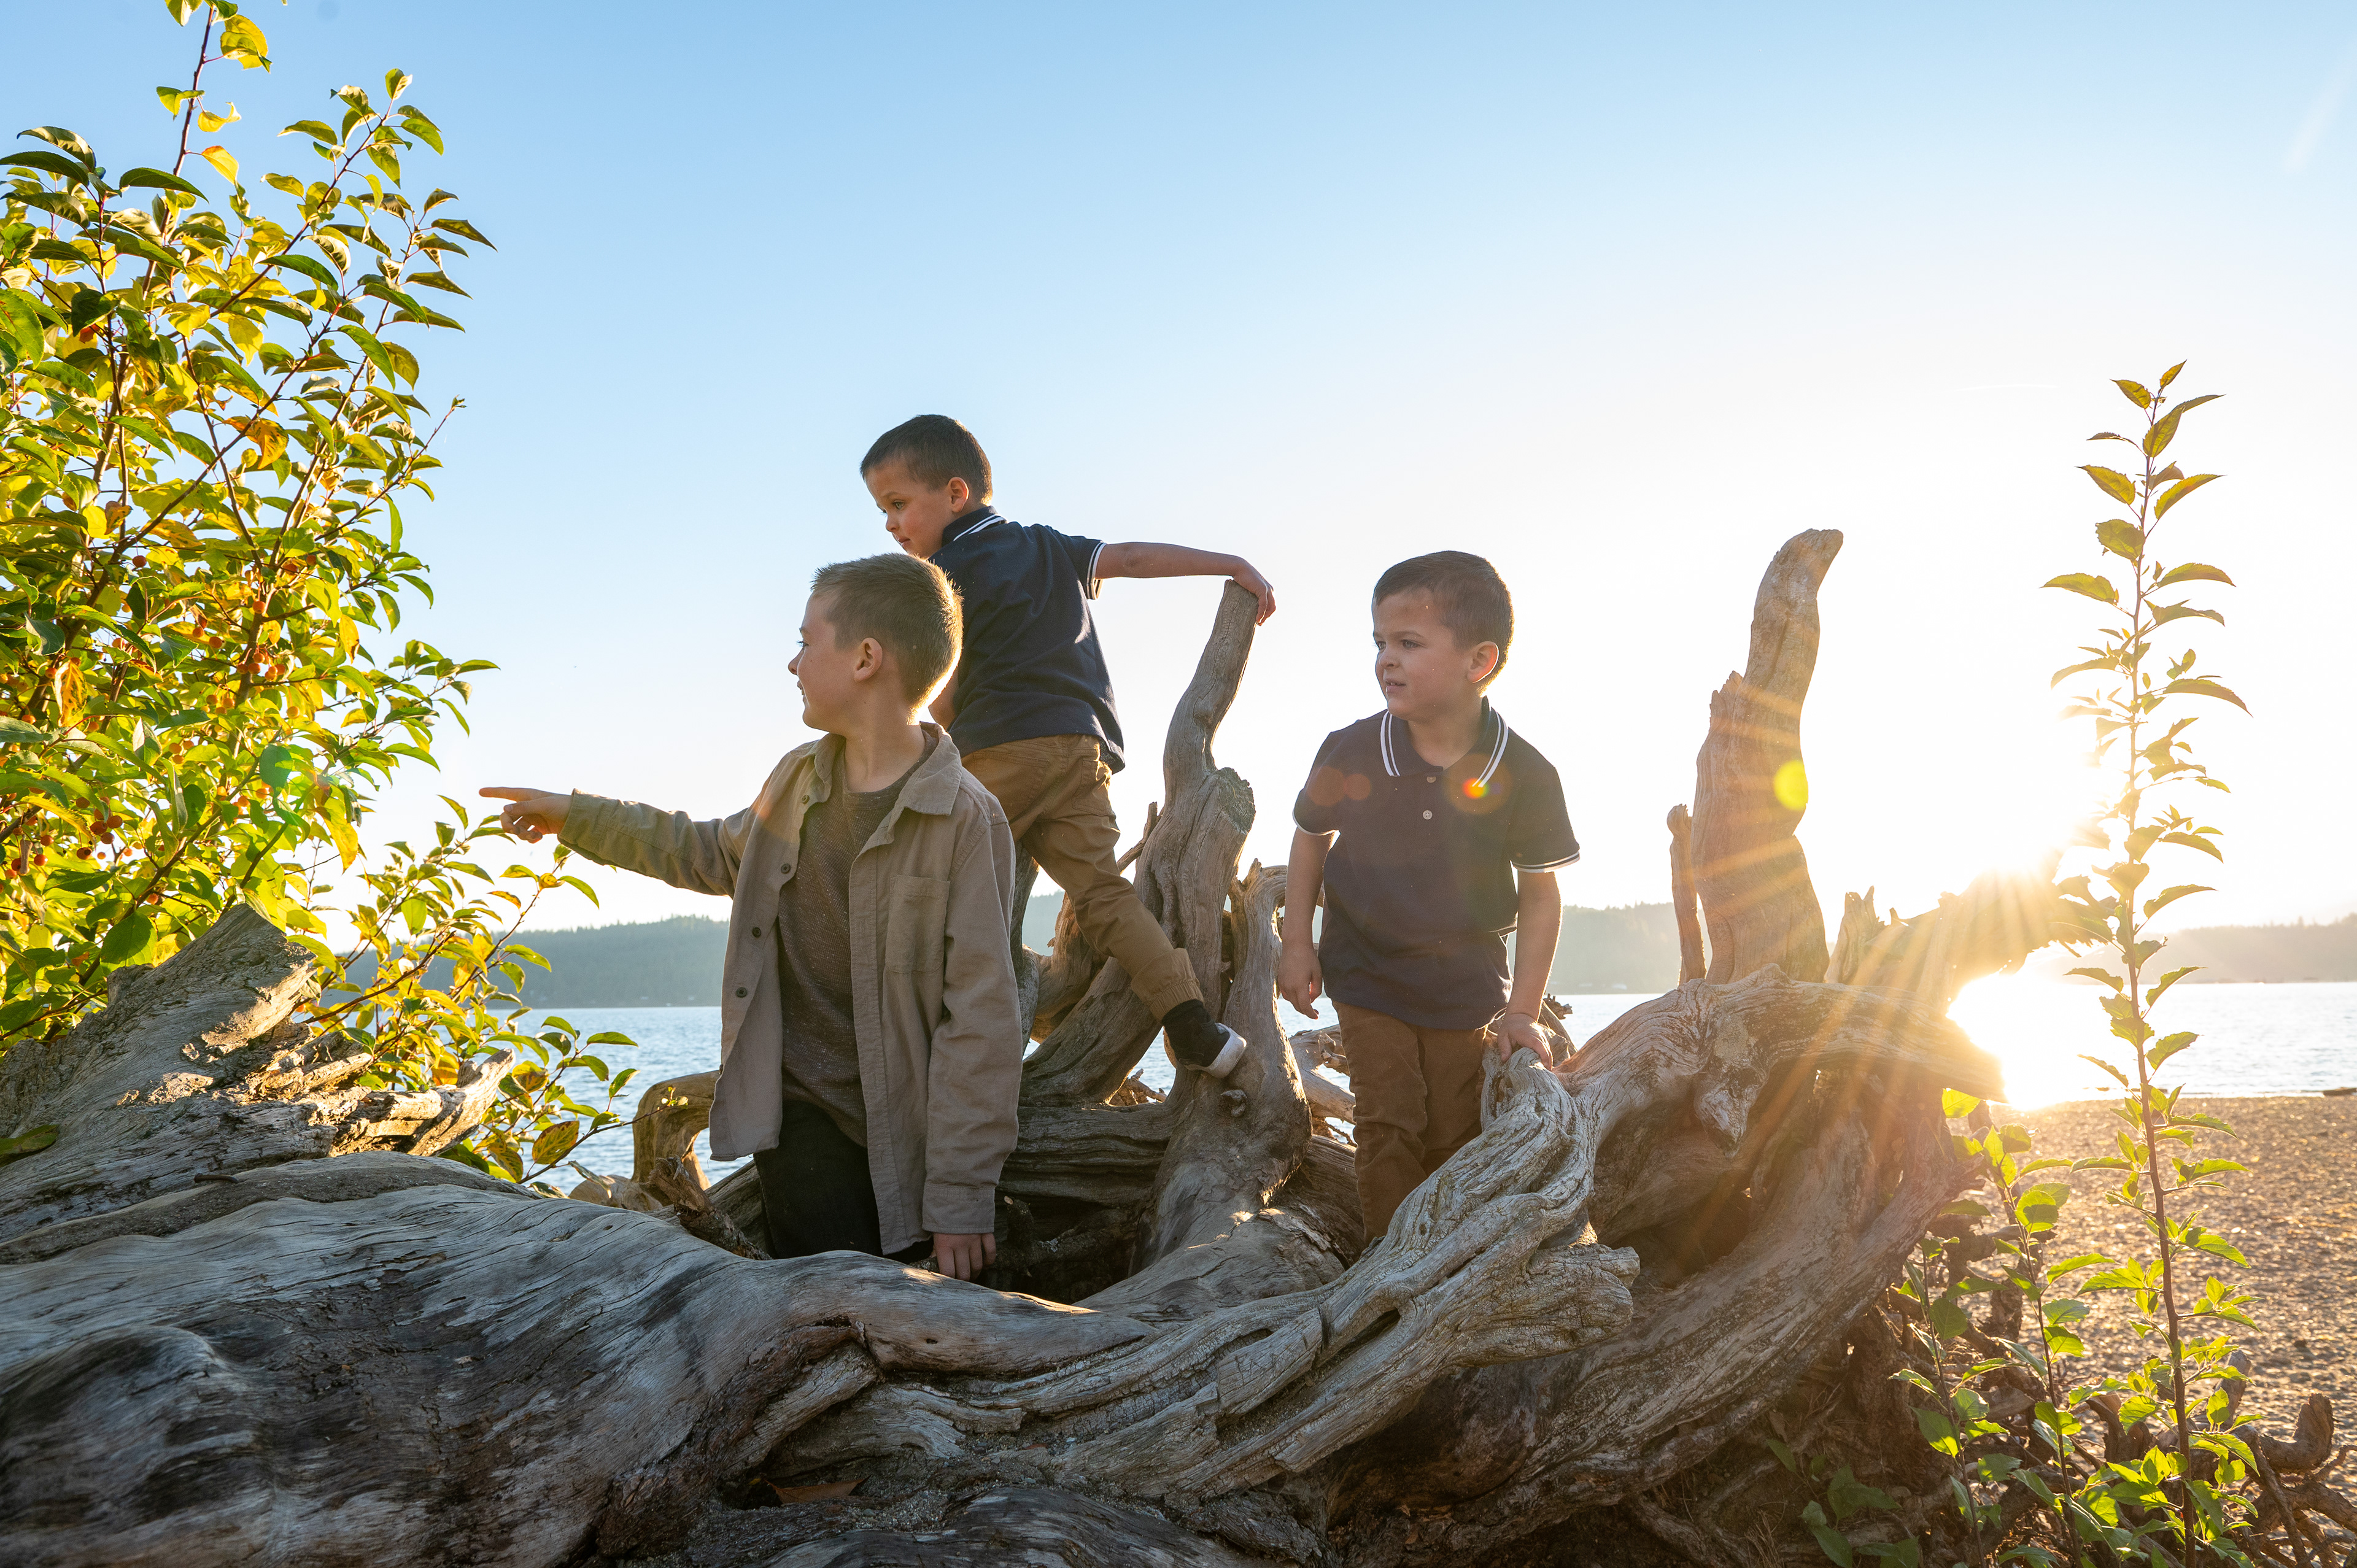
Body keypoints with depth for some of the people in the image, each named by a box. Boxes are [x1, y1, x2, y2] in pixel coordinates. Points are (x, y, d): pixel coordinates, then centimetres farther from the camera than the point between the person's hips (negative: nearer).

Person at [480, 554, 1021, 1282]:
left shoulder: (967, 819, -14)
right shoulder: (798, 779, 7)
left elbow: (982, 1017, -16)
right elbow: (714, 855, 30)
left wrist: (962, 1194, -16)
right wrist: (577, 817, 30)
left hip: (902, 1131, -4)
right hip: (802, 1112, 4)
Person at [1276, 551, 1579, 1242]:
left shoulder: (1523, 775, -17)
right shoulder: (1350, 753, -15)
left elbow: (1541, 895, -7)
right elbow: (1311, 839, 5)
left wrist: (1522, 1010, -8)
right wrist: (1297, 943, 0)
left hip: (1466, 987, 0)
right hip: (1368, 975, 0)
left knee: (1455, 1140, 10)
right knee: (1391, 1127, -3)